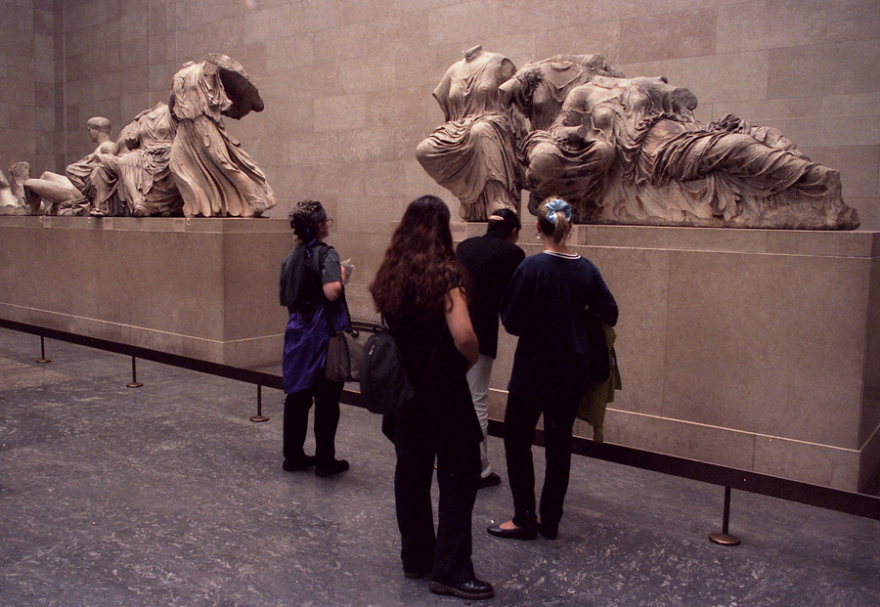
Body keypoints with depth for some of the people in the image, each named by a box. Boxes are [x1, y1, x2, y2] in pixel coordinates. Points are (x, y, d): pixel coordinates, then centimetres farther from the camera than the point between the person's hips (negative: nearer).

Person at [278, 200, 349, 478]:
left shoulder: (291, 257, 9)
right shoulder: (326, 254, -13)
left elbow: (283, 297, 14)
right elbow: (332, 291, -28)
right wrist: (341, 277, -9)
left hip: (297, 330, 7)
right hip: (323, 332, -7)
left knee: (297, 395, 14)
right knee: (326, 398, 3)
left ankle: (293, 455, 23)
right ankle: (325, 460, 11)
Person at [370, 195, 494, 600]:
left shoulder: (390, 274, 3)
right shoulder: (444, 275, -16)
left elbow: (388, 325, 11)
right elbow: (463, 336, -26)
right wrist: (473, 358, -7)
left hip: (403, 388, 7)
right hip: (442, 389, -6)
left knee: (411, 469, 15)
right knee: (459, 475, 4)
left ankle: (415, 558, 27)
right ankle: (450, 571, 8)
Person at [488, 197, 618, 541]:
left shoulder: (532, 267, -16)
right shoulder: (586, 270, -1)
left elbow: (512, 323, -15)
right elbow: (609, 313, 4)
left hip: (533, 371, -5)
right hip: (573, 374, 5)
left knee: (517, 440, 9)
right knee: (560, 443, 14)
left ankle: (525, 520, 13)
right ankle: (551, 520, 22)